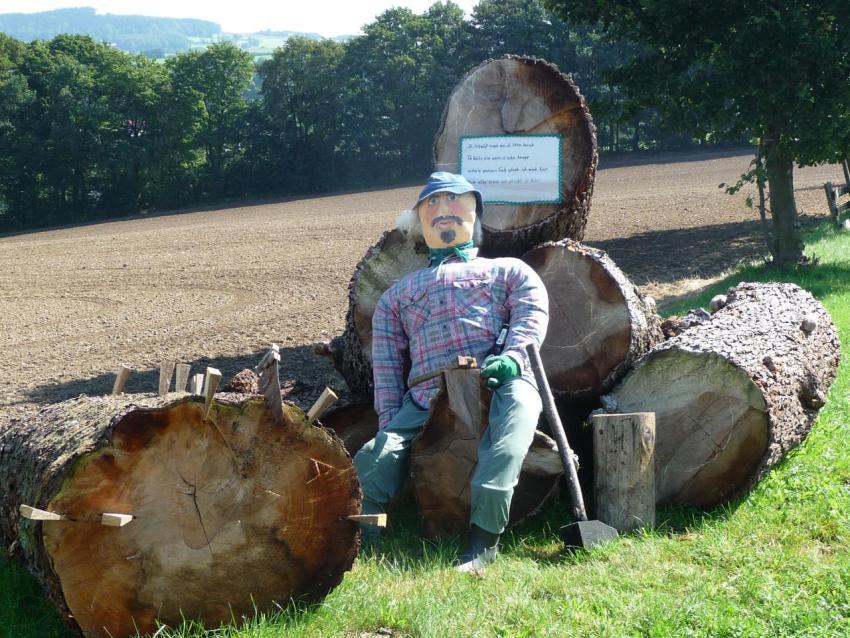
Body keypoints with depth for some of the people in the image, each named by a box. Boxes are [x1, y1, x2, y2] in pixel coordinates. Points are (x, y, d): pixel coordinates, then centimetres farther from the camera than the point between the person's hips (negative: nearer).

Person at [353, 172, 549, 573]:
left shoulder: (507, 270, 30)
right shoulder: (397, 294, 35)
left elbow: (532, 311, 9)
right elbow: (386, 362, 23)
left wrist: (513, 356, -13)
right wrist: (389, 420, 6)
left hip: (498, 381, -2)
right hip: (426, 399, 2)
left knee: (518, 405, -38)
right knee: (378, 459, -26)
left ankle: (484, 536, -47)